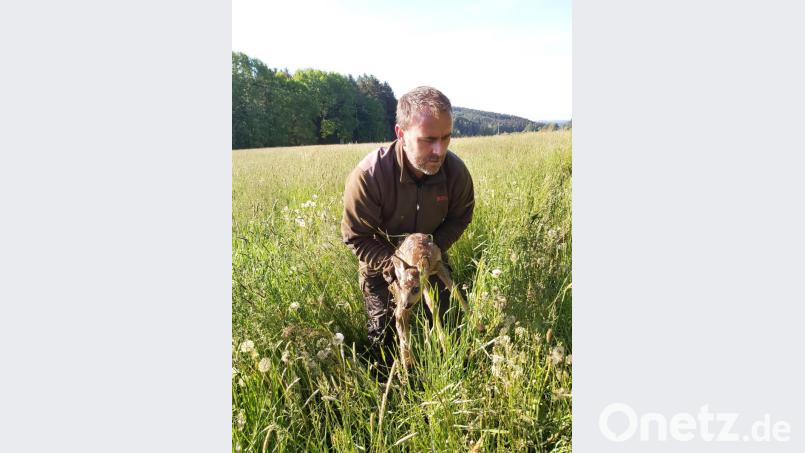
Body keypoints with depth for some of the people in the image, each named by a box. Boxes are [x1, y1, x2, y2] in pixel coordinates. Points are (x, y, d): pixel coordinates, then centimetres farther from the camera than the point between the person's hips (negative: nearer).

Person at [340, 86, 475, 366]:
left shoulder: (456, 171, -26)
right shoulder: (367, 175, -36)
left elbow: (460, 218, -7)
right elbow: (355, 237, -23)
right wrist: (394, 265, -32)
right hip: (381, 261, -2)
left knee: (443, 324, 15)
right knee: (382, 332, 9)